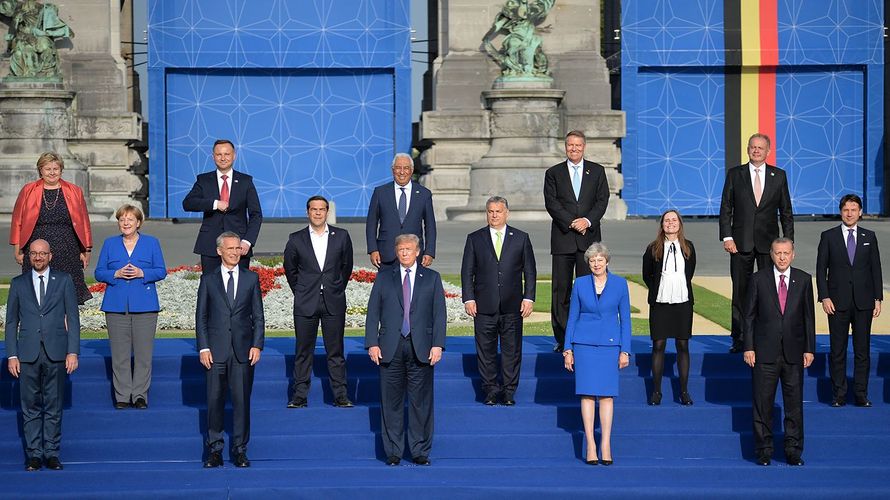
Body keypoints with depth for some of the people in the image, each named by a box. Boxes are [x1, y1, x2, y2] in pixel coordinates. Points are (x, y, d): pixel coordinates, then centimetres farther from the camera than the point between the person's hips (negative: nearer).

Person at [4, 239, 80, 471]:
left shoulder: (64, 280, 6)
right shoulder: (18, 283, 8)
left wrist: (73, 352, -4)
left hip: (56, 353, -1)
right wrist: (12, 355, 1)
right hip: (28, 354, 1)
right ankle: (34, 454, 9)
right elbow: (11, 321, 9)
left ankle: (52, 452, 10)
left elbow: (73, 318, 4)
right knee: (30, 406, 3)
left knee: (54, 406, 3)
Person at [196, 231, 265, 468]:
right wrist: (203, 347, -4)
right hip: (216, 350, 0)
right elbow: (201, 316, 5)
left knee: (242, 401, 1)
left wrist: (257, 345, -3)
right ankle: (215, 450, 11)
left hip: (243, 350, 0)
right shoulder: (208, 279, 6)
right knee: (214, 401, 2)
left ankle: (240, 450, 9)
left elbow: (258, 316, 8)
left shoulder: (251, 278, 8)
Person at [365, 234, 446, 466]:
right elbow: (373, 312, 7)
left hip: (421, 349, 0)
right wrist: (372, 344, -3)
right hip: (390, 348, 0)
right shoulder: (384, 277, 10)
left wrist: (438, 344, -6)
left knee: (421, 400, 2)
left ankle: (420, 451, 10)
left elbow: (439, 314, 4)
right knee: (391, 401, 3)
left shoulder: (431, 278, 9)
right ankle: (393, 451, 11)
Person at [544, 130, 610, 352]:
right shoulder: (553, 173, 8)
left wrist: (587, 221, -13)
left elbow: (602, 200, 3)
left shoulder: (597, 171, 11)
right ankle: (562, 338, 5)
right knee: (561, 289, 0)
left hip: (589, 236, 0)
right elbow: (551, 203, -2)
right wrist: (572, 223, -13)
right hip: (563, 238, 0)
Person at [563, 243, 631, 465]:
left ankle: (606, 445, 2)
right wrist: (567, 349, 3)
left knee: (607, 394, -2)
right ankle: (590, 445, 0)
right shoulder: (580, 284, 3)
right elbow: (572, 317, 8)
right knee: (587, 393, -3)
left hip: (609, 344, 0)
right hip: (584, 344, 0)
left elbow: (625, 318, 5)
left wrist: (625, 351, 0)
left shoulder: (620, 284, 2)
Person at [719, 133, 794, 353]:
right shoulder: (735, 174, 4)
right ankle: (739, 339, 6)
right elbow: (726, 208, 3)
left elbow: (786, 211, 8)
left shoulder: (779, 176, 6)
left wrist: (788, 241, 1)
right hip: (741, 242, 0)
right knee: (740, 292, 2)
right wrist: (726, 237, -8)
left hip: (769, 243, 0)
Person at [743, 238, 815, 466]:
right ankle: (764, 449, 11)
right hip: (765, 352, -1)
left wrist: (809, 349, 3)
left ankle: (793, 449, 12)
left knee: (794, 401, 4)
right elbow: (749, 316, 2)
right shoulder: (759, 279, 1)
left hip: (793, 352, 1)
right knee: (762, 402, 2)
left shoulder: (803, 280, 5)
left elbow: (808, 317, 7)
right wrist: (748, 347, -4)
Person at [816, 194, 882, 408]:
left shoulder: (869, 237, 8)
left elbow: (876, 268, 9)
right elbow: (821, 268, 2)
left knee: (862, 350, 3)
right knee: (838, 350, 2)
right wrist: (824, 297, -7)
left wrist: (878, 298, 2)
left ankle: (861, 394, 9)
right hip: (838, 301, -1)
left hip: (863, 302, 1)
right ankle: (839, 395, 8)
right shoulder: (828, 236, 3)